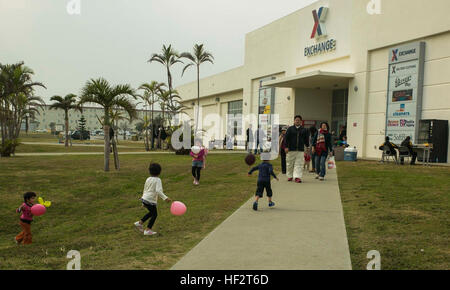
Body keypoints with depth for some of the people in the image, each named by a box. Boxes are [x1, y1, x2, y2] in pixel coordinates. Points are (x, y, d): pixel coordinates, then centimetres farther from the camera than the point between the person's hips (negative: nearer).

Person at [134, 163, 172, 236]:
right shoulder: (158, 180, -11)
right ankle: (148, 230, 7)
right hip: (151, 200, -8)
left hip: (144, 198, 8)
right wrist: (165, 198, -30)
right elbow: (158, 191, -24)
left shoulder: (148, 179, 11)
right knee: (154, 214, 7)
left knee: (151, 213, 25)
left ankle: (139, 223, 24)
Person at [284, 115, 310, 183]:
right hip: (291, 149, 0)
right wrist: (286, 147, -8)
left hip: (300, 150, 1)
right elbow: (286, 138, 0)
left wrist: (307, 146, 11)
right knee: (290, 164, 6)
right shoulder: (290, 129, 4)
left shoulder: (304, 130, 9)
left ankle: (297, 177, -8)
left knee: (298, 164, -5)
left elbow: (306, 140, 15)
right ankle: (290, 176, 19)